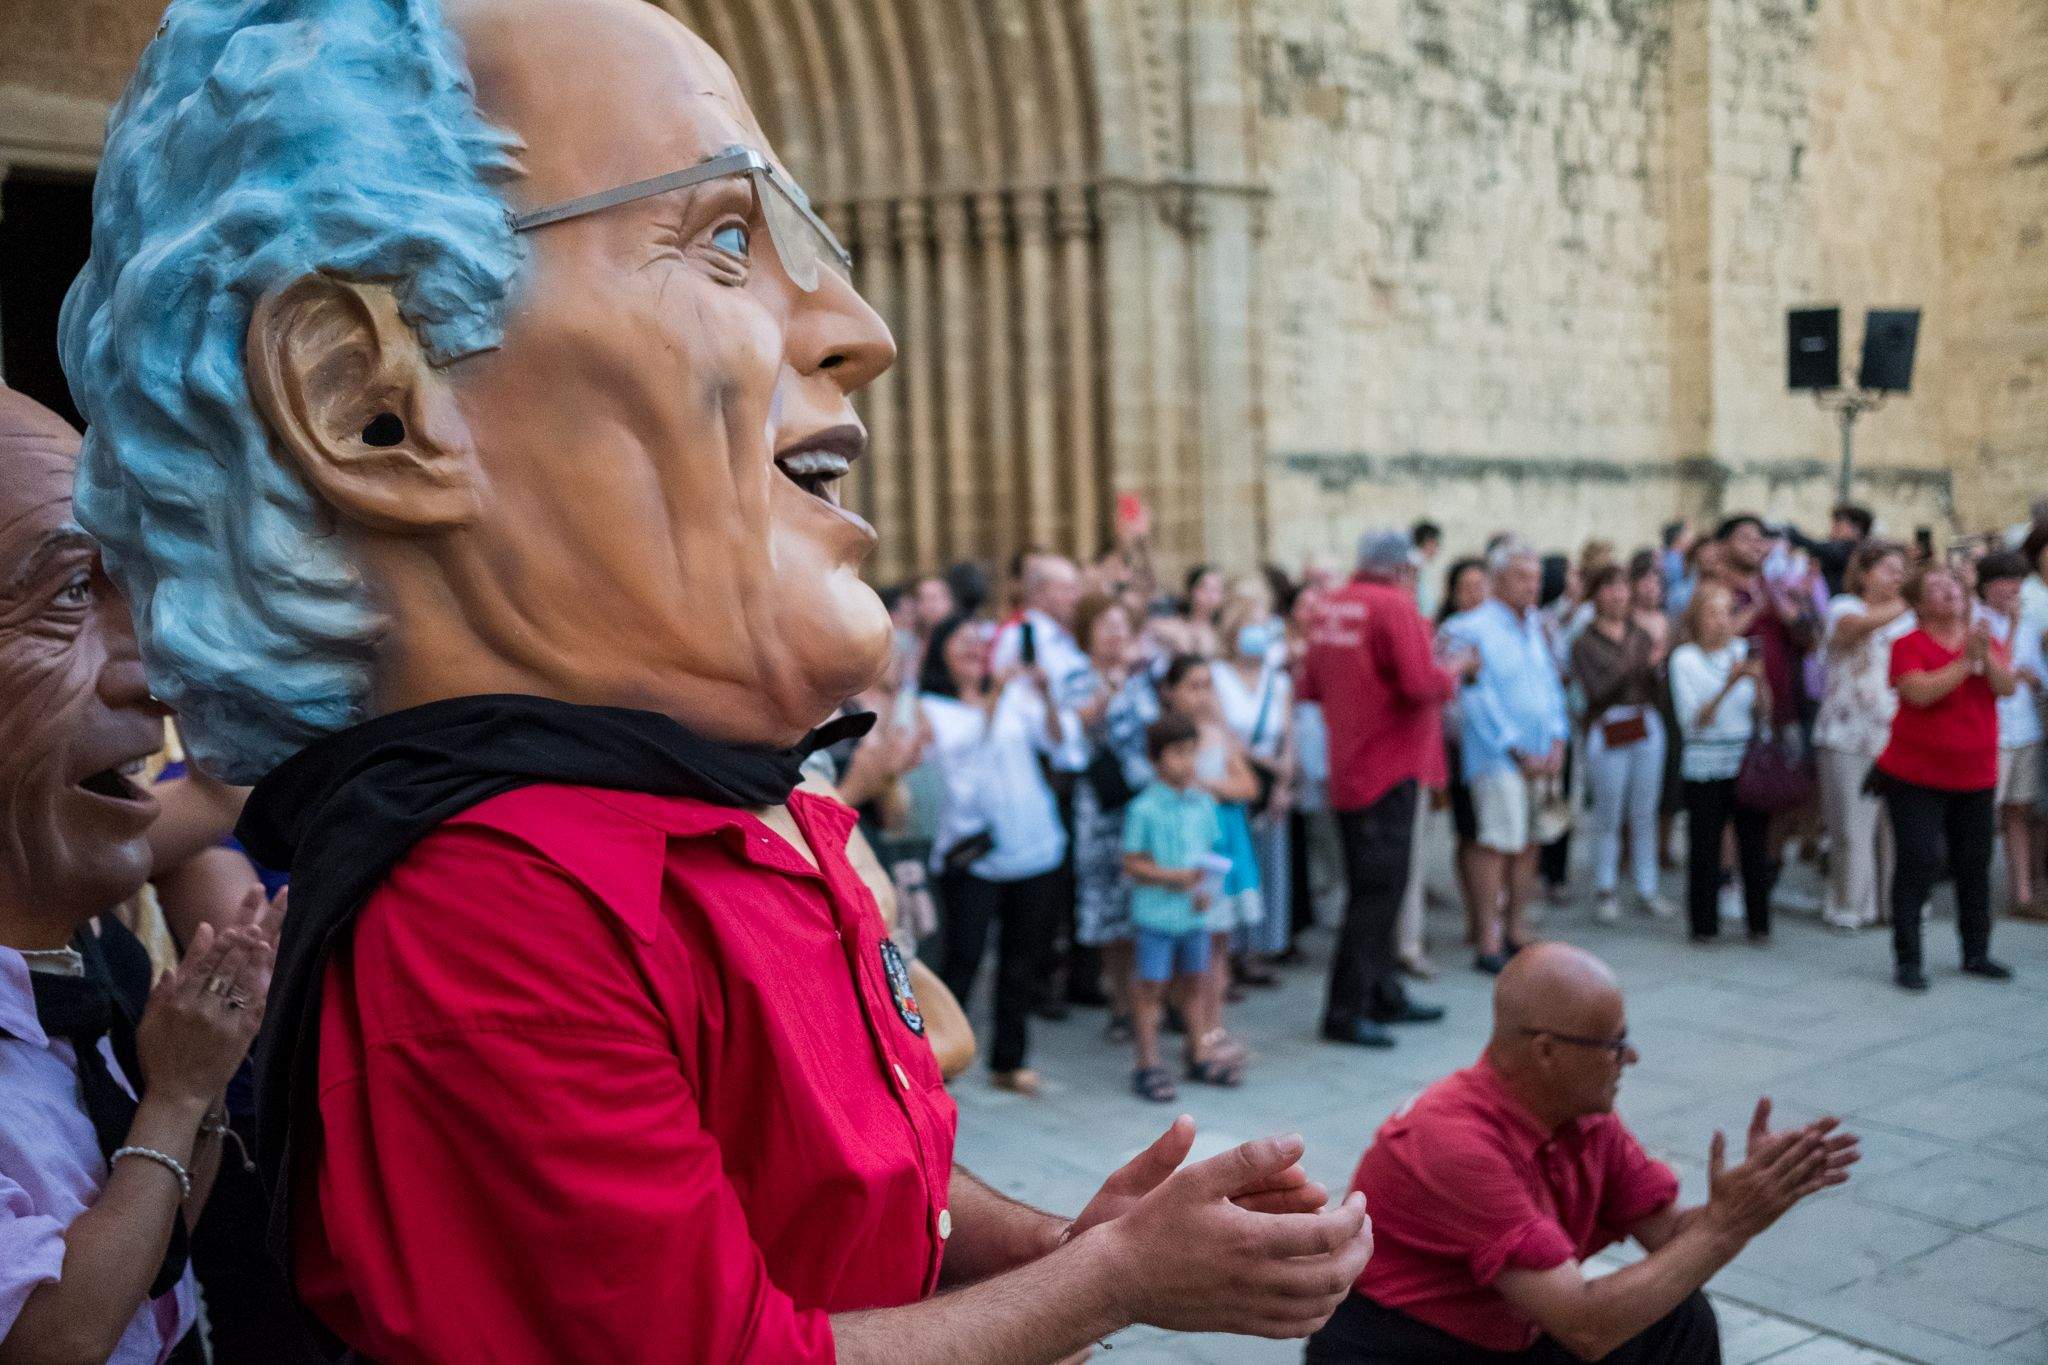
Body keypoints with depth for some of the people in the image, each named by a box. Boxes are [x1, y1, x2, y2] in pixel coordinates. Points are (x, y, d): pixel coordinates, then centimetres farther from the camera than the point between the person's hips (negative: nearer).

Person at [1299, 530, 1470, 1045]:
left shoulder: (1330, 607, 9)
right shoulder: (1395, 606, -14)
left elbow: (1311, 685, 14)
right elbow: (1420, 684, -22)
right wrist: (1456, 669, -4)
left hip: (1347, 767, 9)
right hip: (1390, 765, -9)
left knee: (1372, 887, 17)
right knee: (1379, 890, -5)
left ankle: (1384, 994, 27)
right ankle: (1346, 1011, -3)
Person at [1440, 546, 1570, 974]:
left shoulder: (1535, 625, 16)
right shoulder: (1473, 629, -8)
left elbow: (1551, 683, 18)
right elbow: (1479, 700, -11)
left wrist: (1558, 742, 5)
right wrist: (1518, 752, -10)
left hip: (1540, 756, 7)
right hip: (1498, 757, -7)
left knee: (1527, 844, 9)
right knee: (1499, 843, -10)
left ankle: (1516, 931, 18)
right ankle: (1489, 943, -6)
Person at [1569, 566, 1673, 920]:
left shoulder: (1641, 635, 12)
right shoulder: (1584, 643, -1)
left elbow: (1658, 688, 4)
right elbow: (1595, 691, -12)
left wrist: (1656, 665, -15)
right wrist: (1628, 668, -23)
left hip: (1647, 727, 4)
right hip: (1608, 731, -4)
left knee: (1645, 814, 7)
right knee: (1608, 815, 1)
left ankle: (1647, 890, 15)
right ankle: (1604, 889, 11)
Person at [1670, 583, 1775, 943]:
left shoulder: (1745, 651, 8)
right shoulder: (1684, 659, -1)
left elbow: (1764, 716, 6)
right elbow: (1693, 721, -10)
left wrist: (1760, 682, -11)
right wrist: (1728, 686, -20)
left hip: (1749, 763, 3)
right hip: (1705, 767, -2)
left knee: (1755, 845, 2)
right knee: (1704, 849, -1)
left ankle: (1759, 923, 14)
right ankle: (1704, 924, 11)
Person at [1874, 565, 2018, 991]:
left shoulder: (1985, 640, 7)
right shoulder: (1910, 645, -9)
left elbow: (2008, 687, -7)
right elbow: (1920, 692, -24)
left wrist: (1986, 655, -23)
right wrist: (1965, 661, -26)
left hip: (1976, 779, 5)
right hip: (1916, 779, -5)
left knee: (1975, 865, 12)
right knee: (1917, 864, -6)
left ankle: (1976, 953, 24)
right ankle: (1907, 960, 0)